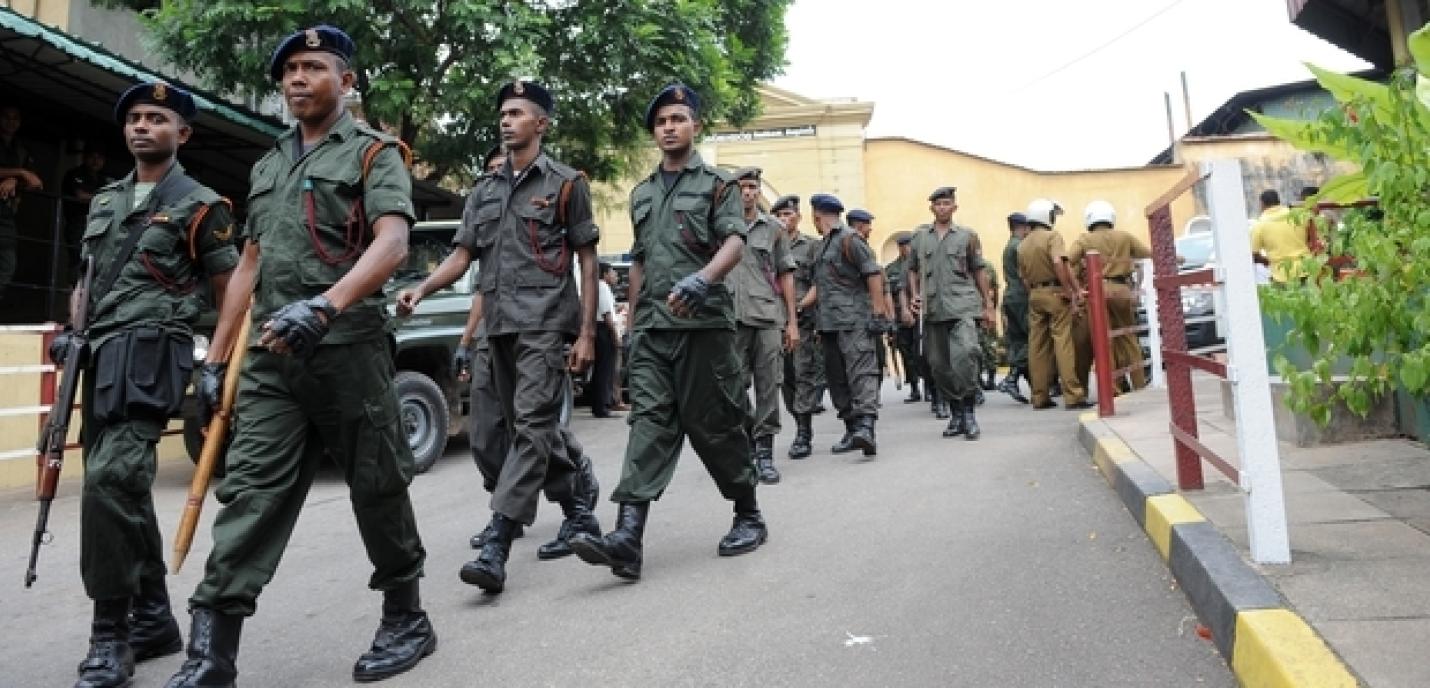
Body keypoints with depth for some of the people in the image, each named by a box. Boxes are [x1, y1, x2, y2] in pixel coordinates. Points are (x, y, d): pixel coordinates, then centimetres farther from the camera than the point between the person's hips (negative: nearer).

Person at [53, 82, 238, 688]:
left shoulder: (199, 205, 1)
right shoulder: (104, 201, 21)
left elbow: (231, 292, -1)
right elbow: (86, 281, 26)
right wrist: (72, 332, 8)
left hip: (149, 354, -8)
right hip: (101, 358, 8)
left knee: (110, 481, -20)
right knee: (123, 488, 11)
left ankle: (111, 637, -11)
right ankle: (152, 619, 22)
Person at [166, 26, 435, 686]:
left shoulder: (374, 152, 1)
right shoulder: (267, 164, 21)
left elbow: (392, 243, -16)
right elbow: (249, 266, 21)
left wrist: (324, 306, -32)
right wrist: (215, 357, 16)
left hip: (347, 347, -5)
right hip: (269, 356, 6)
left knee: (377, 488, 4)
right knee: (249, 493, 0)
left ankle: (407, 619, 21)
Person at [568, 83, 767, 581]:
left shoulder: (717, 183, 4)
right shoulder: (641, 193, 21)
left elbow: (735, 242, -11)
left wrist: (702, 278, -31)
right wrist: (631, 322, 20)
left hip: (703, 321, -4)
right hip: (651, 327, 5)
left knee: (715, 424, 1)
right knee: (649, 421, -7)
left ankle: (749, 517, 20)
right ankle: (628, 536, -16)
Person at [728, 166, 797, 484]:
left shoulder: (773, 229, 11)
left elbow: (786, 276, 10)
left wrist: (792, 321, 4)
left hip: (769, 318, 0)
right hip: (732, 318, 0)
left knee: (768, 386, -1)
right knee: (735, 386, 1)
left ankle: (764, 452, 6)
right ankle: (747, 440, 22)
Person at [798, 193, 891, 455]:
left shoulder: (849, 238, -5)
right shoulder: (825, 244, 22)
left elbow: (874, 274, -11)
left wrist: (879, 312, -16)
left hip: (854, 320, -9)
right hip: (829, 323, 9)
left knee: (861, 371, -17)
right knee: (836, 377, 7)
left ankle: (866, 426, -27)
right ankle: (852, 429, 11)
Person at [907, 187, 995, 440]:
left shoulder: (967, 235, 8)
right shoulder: (920, 235, 12)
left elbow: (979, 271, 9)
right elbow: (913, 269, 19)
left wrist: (988, 306, 7)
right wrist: (915, 295, 3)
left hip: (962, 305, -3)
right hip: (933, 308, 3)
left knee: (966, 352, -23)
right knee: (938, 364, 6)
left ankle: (969, 412, -10)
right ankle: (956, 413, 21)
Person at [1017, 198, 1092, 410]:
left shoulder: (1022, 245, 14)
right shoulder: (1053, 236, -6)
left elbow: (1023, 276, 12)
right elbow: (1059, 263, -20)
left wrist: (1034, 291, 17)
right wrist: (1072, 292, -16)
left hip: (1034, 295, 6)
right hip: (1055, 292, -6)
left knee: (1037, 345, 6)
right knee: (1063, 342, -7)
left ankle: (1039, 396, 9)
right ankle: (1072, 395, -9)